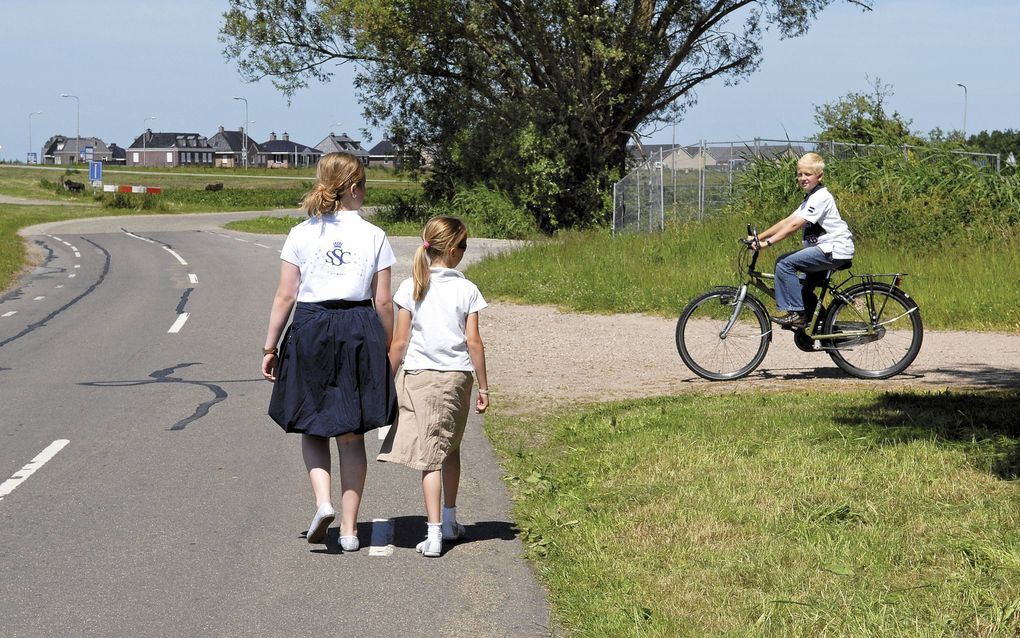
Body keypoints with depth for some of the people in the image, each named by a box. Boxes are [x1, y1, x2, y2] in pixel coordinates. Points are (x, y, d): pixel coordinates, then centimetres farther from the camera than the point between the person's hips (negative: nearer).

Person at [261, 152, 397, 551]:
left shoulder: (301, 234, -1)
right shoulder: (374, 236, -1)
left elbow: (285, 296, -2)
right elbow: (383, 302, 1)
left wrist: (270, 346, 6)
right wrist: (388, 350, 12)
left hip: (310, 331, 0)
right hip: (360, 333, 0)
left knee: (312, 428, 15)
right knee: (351, 436, 9)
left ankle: (323, 501, -7)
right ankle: (349, 528, 11)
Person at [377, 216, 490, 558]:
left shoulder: (411, 287, -5)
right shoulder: (466, 289, -5)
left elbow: (399, 343, -4)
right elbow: (474, 343, -5)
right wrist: (483, 387, 3)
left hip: (418, 376, -1)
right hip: (457, 376, 1)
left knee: (430, 455, -2)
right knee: (450, 447, 20)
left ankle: (434, 534, -9)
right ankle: (450, 521, 31)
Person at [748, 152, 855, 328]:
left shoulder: (820, 197, -13)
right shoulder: (810, 198, 20)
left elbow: (794, 225, -22)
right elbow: (787, 221, 14)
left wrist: (767, 242, -26)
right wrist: (758, 238, 5)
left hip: (834, 250, -11)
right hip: (826, 249, 11)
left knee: (785, 263, -18)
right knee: (805, 289, 16)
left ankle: (795, 313, -16)